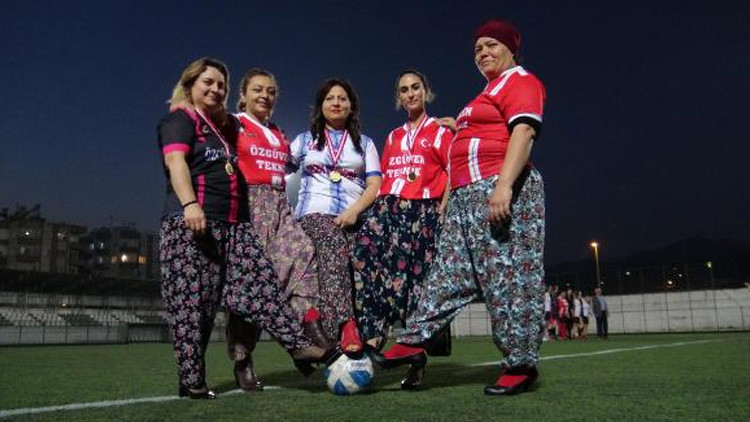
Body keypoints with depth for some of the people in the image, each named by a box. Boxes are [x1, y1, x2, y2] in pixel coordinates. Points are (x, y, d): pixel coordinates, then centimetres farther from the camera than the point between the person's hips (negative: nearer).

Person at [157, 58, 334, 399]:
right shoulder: (180, 119, 3)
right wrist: (190, 204, -30)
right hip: (191, 222, -7)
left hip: (232, 224, 8)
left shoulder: (222, 127, 27)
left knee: (260, 281, -5)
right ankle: (191, 381, 1)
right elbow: (176, 161, -14)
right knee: (192, 301, -6)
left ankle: (299, 345, -9)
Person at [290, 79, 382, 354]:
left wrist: (354, 210, -8)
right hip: (315, 213, -2)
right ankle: (346, 327, -44)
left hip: (354, 217, 2)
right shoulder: (304, 140, 23)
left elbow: (375, 185, 9)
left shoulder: (364, 143, 21)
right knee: (334, 250, -31)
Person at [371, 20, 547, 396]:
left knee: (508, 278, -7)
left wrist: (503, 185, -26)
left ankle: (520, 366, 2)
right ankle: (413, 343, 9)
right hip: (468, 196, 10)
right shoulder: (491, 91, 28)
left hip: (501, 191, -10)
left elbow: (524, 131, -16)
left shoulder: (519, 80, -1)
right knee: (449, 272, 6)